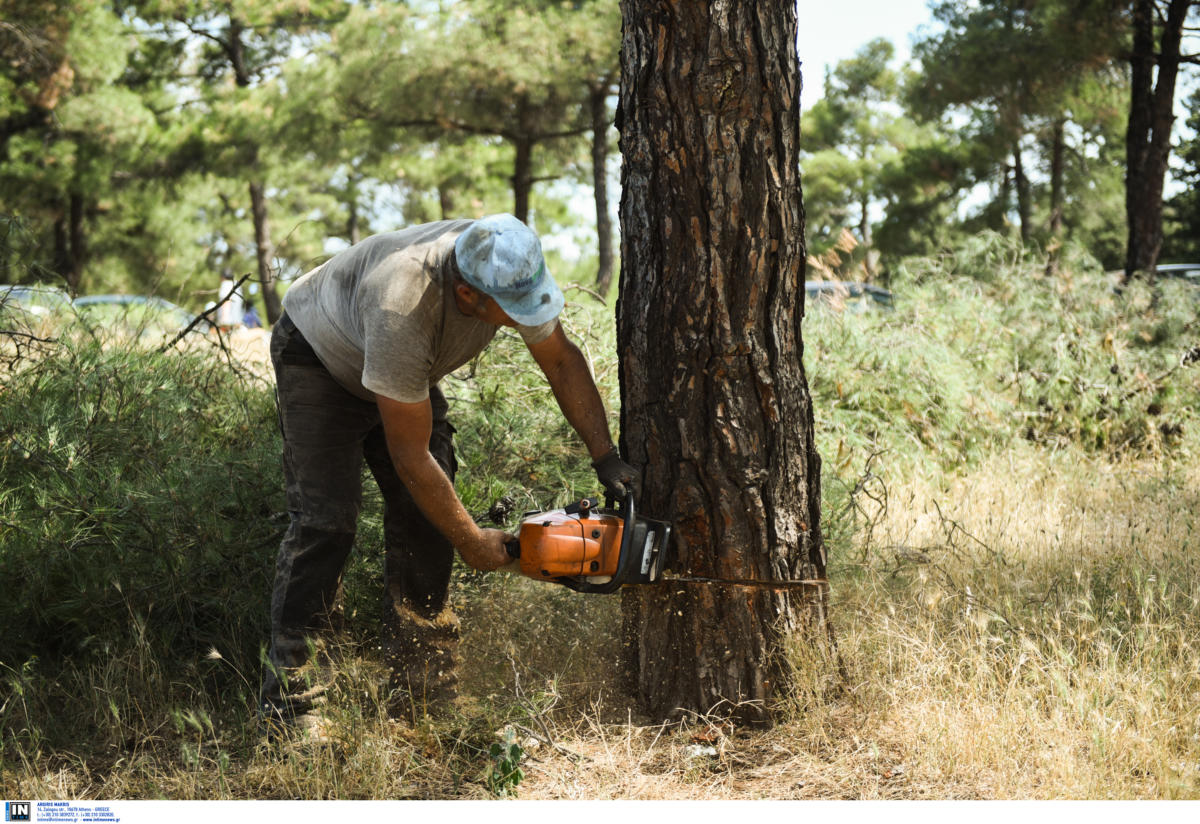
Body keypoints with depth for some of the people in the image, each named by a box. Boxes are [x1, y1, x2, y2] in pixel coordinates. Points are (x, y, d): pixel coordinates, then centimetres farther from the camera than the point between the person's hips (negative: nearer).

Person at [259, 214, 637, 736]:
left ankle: (422, 695, 5)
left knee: (427, 514, -2)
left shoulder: (512, 270, -27)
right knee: (325, 520, -19)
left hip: (406, 373, 7)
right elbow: (409, 457, -35)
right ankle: (291, 705, -16)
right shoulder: (403, 310, -45)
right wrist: (472, 542, -24)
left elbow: (561, 360, -7)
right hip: (318, 356, -7)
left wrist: (607, 459, -12)